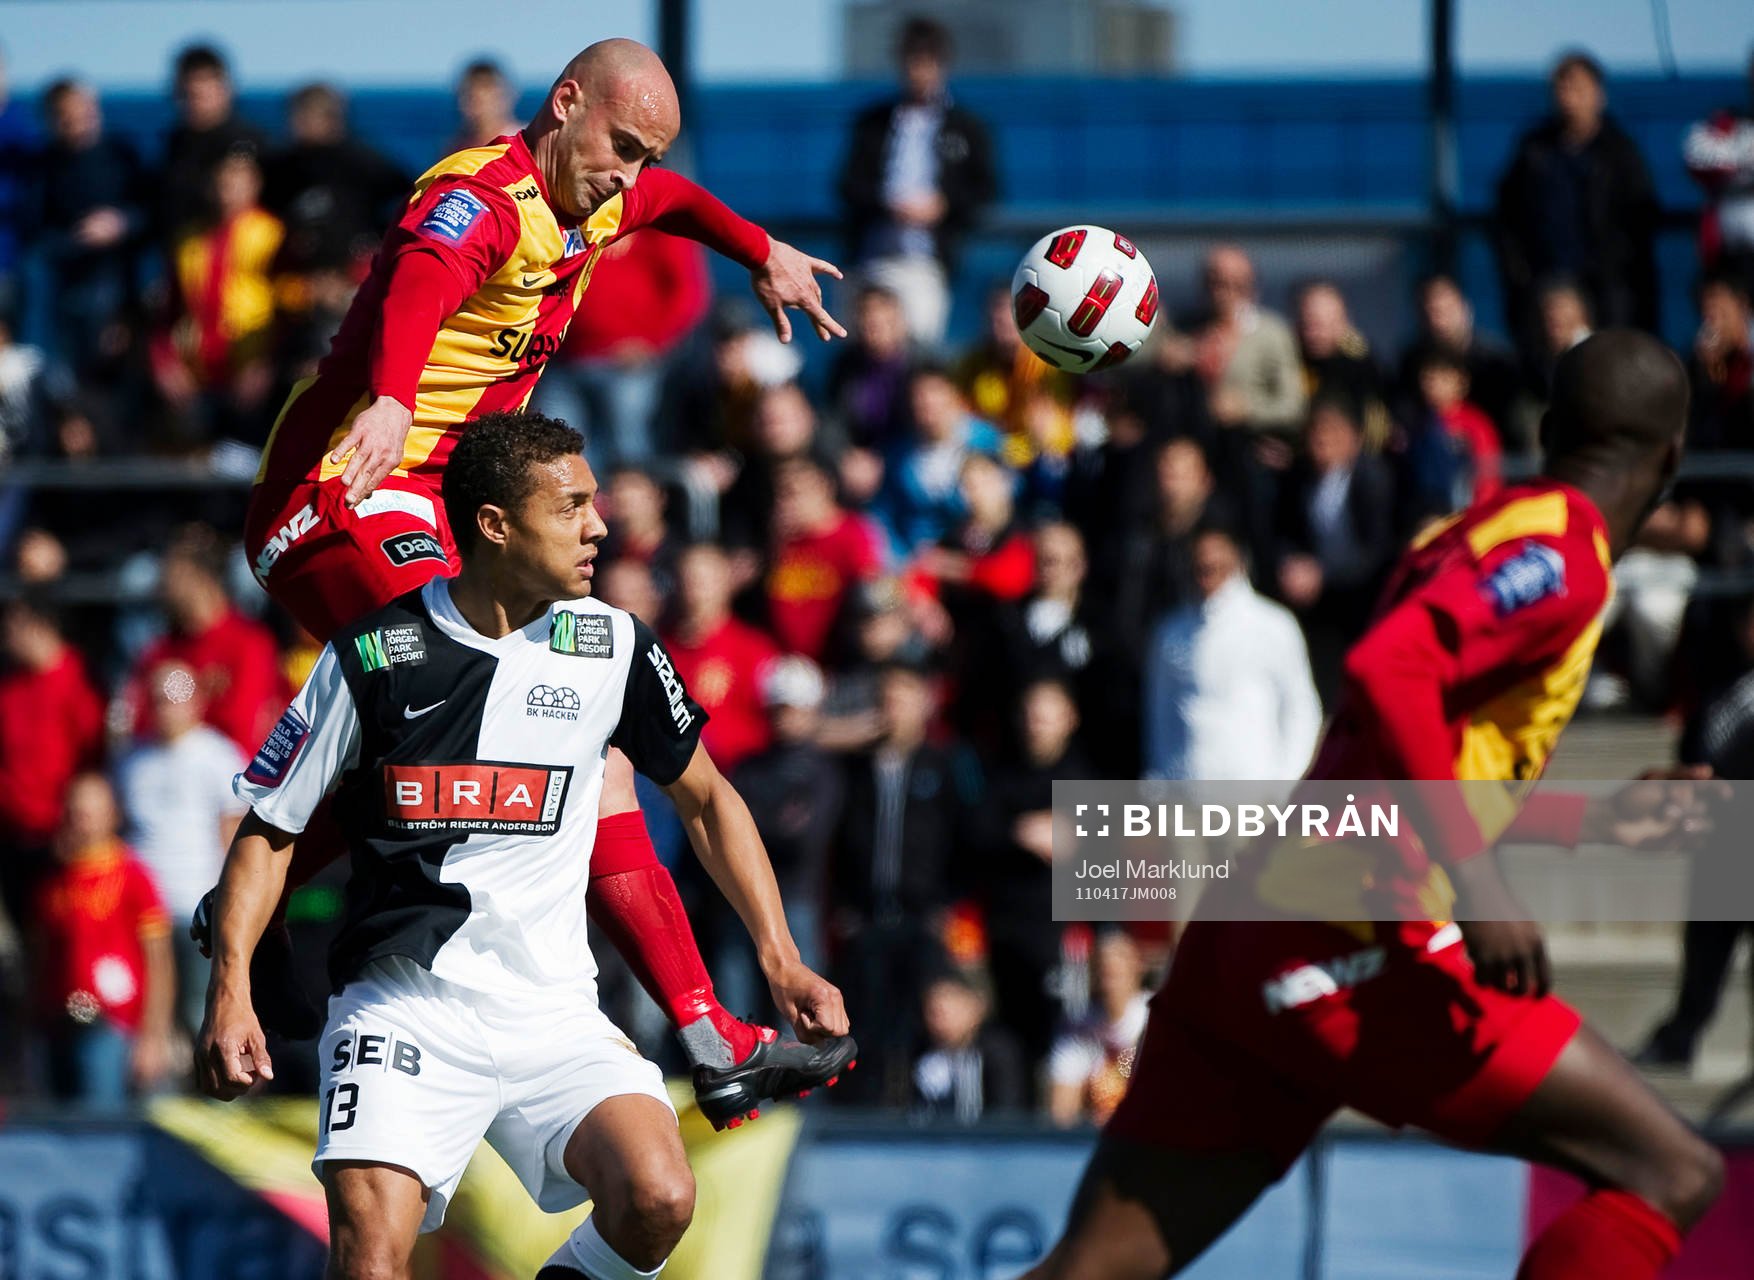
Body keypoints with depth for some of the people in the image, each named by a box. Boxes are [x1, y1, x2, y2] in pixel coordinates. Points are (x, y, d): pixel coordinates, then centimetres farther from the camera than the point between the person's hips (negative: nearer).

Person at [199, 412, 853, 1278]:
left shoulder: (612, 646, 3)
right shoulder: (372, 655, -2)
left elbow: (706, 799, 17)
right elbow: (270, 828, 5)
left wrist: (781, 962, 7)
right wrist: (230, 988, -8)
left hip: (554, 1012, 2)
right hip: (402, 1003, -2)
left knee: (658, 1202, -24)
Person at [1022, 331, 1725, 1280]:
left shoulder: (1467, 534, 23)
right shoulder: (1558, 554, -6)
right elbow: (1387, 670, -23)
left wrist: (1588, 824, 39)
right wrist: (1475, 876, -25)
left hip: (1245, 939, 9)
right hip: (1355, 951, -9)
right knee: (1673, 1176, -4)